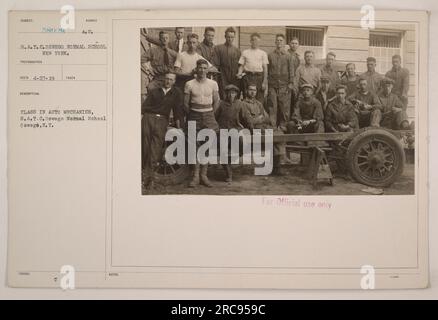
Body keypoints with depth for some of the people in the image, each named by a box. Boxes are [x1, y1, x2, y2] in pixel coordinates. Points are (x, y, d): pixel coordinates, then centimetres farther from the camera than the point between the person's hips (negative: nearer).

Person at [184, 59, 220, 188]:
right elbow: (186, 103, 4)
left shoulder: (213, 84, 3)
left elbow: (216, 101, 11)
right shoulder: (189, 84, -1)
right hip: (194, 116, -1)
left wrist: (210, 114, 10)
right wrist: (192, 115, 8)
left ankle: (203, 175, 8)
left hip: (208, 116, 1)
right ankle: (196, 176, 4)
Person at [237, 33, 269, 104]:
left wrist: (265, 82, -2)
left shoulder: (263, 53, 10)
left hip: (259, 76, 0)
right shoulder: (245, 52, 13)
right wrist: (239, 73, -9)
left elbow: (265, 68, 6)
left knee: (260, 99, -4)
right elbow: (241, 65, 12)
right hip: (248, 76, 1)